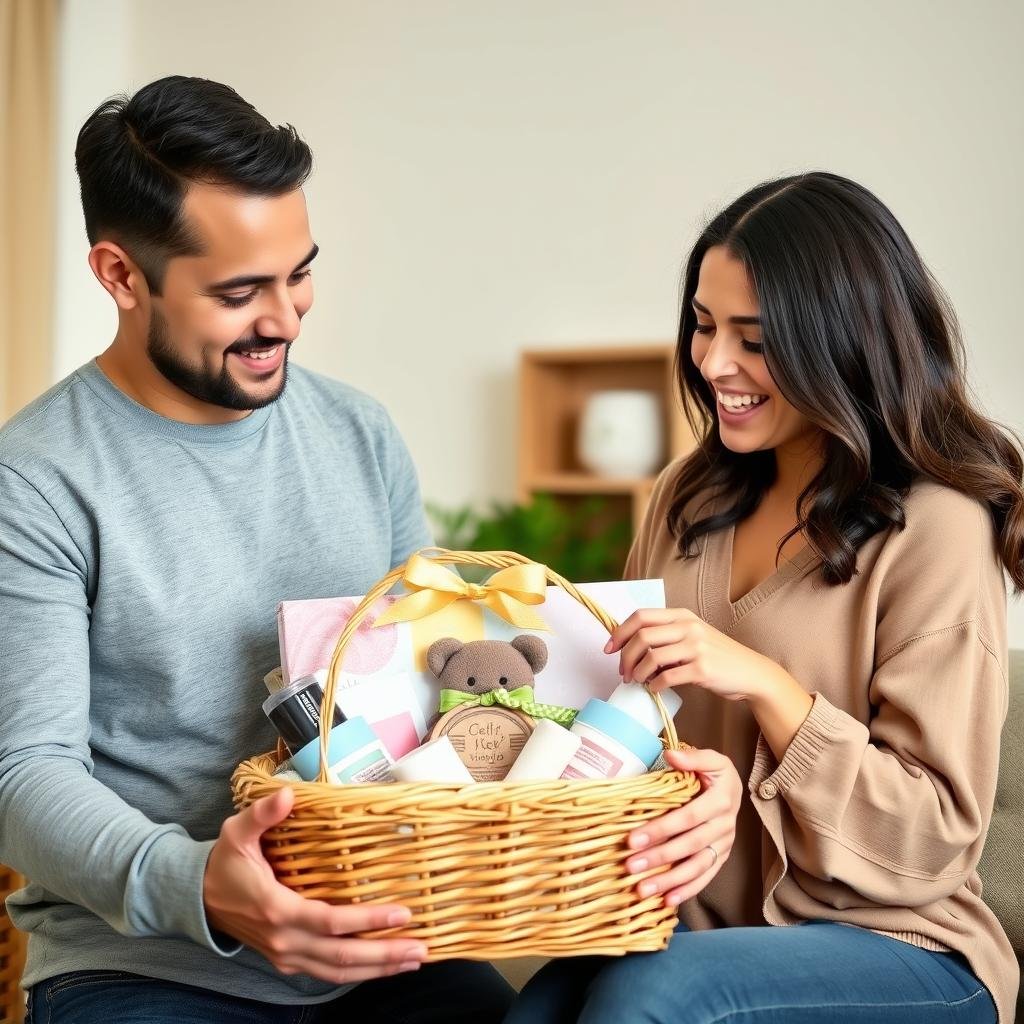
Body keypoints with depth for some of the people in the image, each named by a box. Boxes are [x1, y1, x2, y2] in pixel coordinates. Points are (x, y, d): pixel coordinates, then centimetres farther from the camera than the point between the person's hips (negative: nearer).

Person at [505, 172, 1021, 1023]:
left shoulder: (936, 530, -12)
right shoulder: (692, 495, 7)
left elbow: (937, 834, -12)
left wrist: (763, 683, -24)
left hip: (897, 949, -4)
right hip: (693, 919, 4)